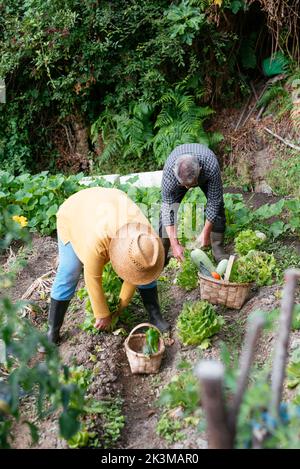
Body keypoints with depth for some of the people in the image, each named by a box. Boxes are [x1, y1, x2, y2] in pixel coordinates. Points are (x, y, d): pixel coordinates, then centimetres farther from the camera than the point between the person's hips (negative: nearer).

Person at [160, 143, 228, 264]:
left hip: (205, 176, 0)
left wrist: (205, 233, -29)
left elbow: (213, 202, -33)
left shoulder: (212, 167, -46)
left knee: (217, 205, -15)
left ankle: (218, 251, -3)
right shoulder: (168, 171, -43)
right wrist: (174, 243, -39)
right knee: (166, 209, -15)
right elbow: (167, 208, -37)